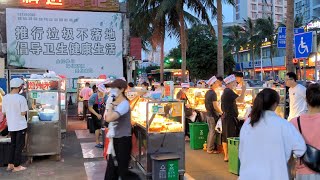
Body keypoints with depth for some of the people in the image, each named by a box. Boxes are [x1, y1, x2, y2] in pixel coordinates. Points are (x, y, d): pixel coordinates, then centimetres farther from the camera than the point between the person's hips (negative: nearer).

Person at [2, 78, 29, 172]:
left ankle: (10, 164, 22)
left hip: (11, 126, 6)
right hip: (21, 125, -6)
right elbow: (23, 113, -17)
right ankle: (16, 166, 10)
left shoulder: (5, 98, 0)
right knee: (19, 146, 5)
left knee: (13, 144, 19)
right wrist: (26, 109, 2)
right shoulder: (21, 98, -18)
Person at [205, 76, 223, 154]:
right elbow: (215, 106, -21)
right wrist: (221, 112, -9)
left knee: (210, 131, 17)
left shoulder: (207, 93, 11)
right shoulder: (213, 93, -18)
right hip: (213, 115, -9)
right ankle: (210, 149, 4)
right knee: (213, 132, -2)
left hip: (208, 114, 9)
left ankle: (208, 147, 23)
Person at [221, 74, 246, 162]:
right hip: (230, 118, -10)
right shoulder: (229, 92, -16)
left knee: (225, 137, 11)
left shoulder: (225, 92, 16)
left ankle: (226, 156, 18)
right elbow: (241, 100, -25)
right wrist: (243, 90, -12)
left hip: (225, 117, 10)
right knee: (231, 138, -5)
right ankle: (230, 156, -2)